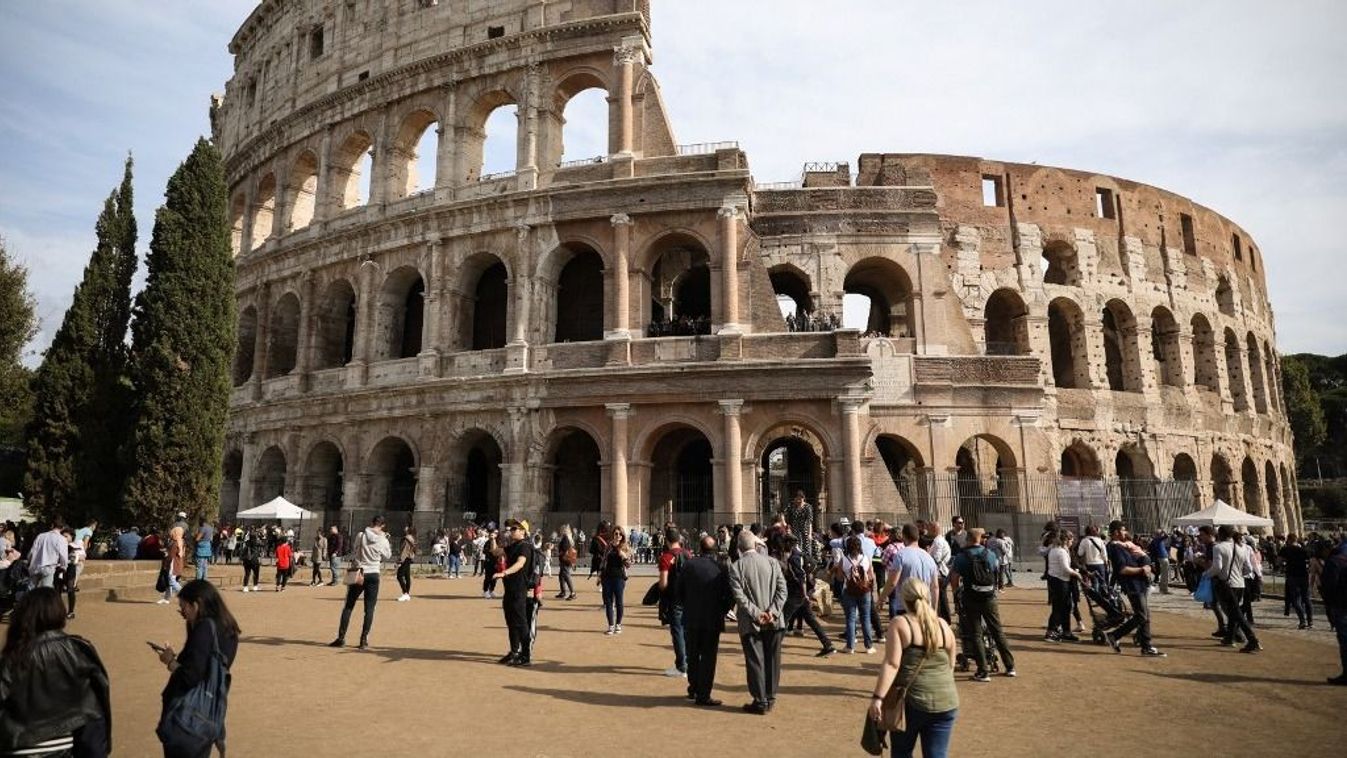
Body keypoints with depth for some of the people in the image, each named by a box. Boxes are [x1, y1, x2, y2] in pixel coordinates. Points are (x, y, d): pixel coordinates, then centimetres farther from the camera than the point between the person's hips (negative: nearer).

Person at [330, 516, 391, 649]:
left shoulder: (361, 536, -6)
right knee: (369, 608, 5)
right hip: (373, 575, 0)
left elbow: (353, 554, 2)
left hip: (359, 573, 0)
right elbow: (387, 556, 11)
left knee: (348, 606, 10)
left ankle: (341, 637, 10)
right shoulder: (383, 540, -5)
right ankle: (364, 639, 4)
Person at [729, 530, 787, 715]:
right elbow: (782, 589, -5)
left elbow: (739, 595, -14)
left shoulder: (736, 567, -7)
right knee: (772, 660, 13)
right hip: (773, 621, 3)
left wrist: (756, 613, -11)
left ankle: (761, 702, 11)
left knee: (755, 662, 6)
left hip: (750, 623, -2)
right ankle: (770, 698, 22)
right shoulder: (773, 562, 0)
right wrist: (772, 612, -8)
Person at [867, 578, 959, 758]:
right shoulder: (944, 625, 5)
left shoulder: (899, 623, -8)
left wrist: (877, 697, -16)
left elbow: (891, 664, -16)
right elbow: (951, 665, 16)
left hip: (910, 701, -3)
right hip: (945, 702, 3)